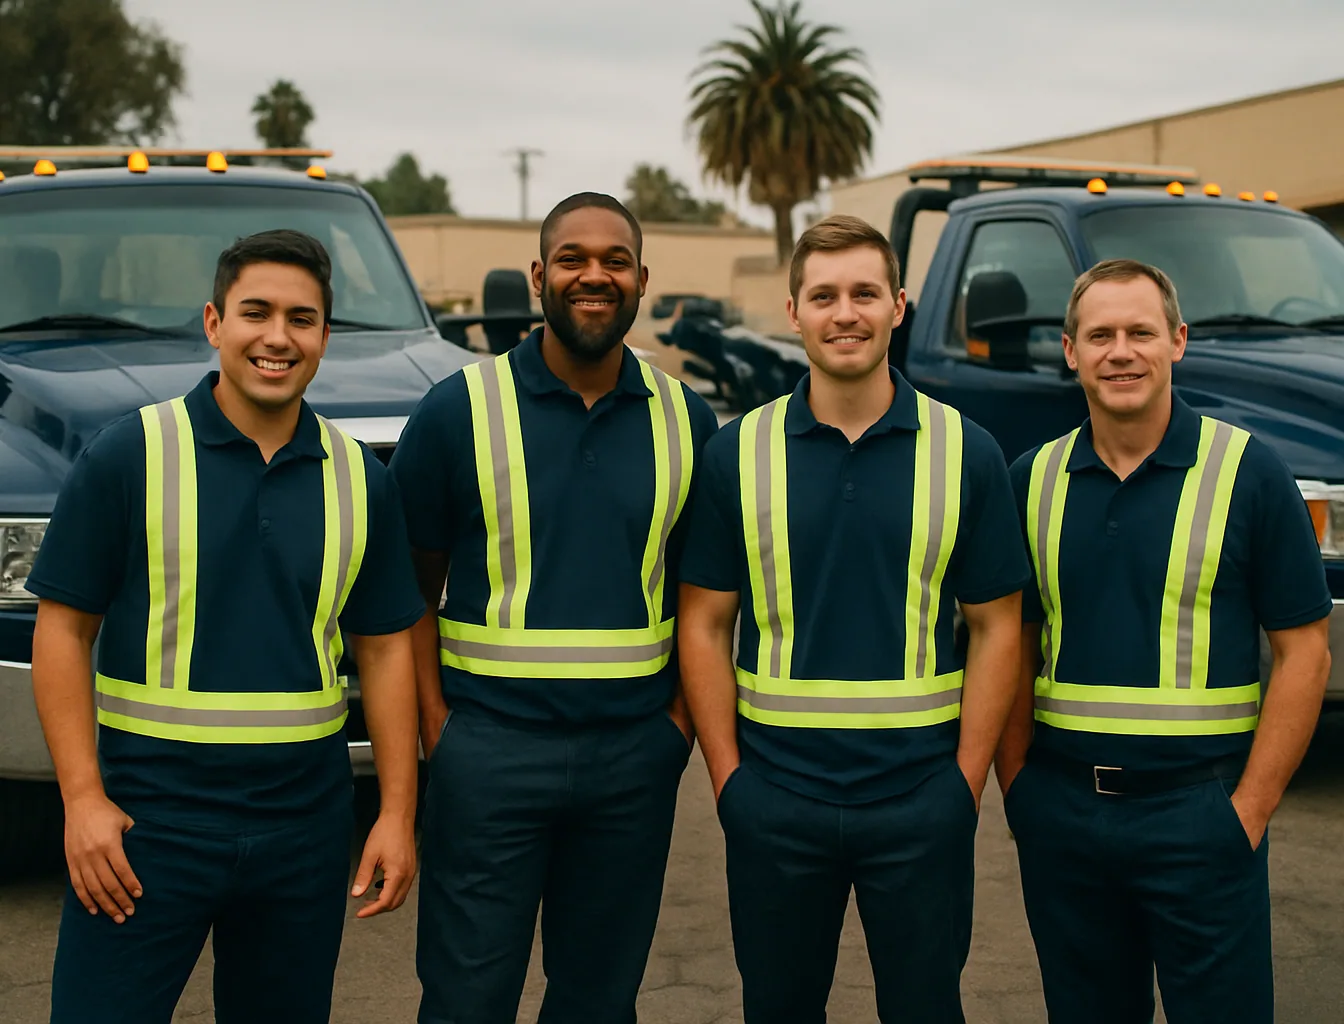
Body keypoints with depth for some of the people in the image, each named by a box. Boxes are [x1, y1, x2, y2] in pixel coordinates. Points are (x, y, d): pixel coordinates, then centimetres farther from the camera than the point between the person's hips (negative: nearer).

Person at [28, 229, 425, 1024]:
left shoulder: (360, 480, 5)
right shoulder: (127, 456, -5)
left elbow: (385, 649, 9)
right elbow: (64, 631, -4)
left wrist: (398, 812, 4)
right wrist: (83, 799, -11)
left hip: (305, 827, 3)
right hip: (148, 815, -3)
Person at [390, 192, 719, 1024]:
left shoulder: (685, 419, 5)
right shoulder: (459, 410, -4)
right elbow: (412, 582, 0)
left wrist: (683, 715, 1)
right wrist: (435, 722, -9)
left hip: (635, 752, 3)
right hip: (490, 745, -2)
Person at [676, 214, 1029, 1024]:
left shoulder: (967, 453, -1)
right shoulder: (737, 452, 0)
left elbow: (995, 626, 1)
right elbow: (704, 624, 2)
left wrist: (965, 780, -5)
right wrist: (727, 775, -4)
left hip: (921, 800, 0)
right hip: (774, 797, 1)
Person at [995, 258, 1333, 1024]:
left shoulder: (1248, 472, -5)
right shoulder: (1033, 480, 5)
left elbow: (1304, 652, -5)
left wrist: (1249, 809, -10)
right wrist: (1016, 784, 2)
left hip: (1197, 809, -3)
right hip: (1061, 810, 3)